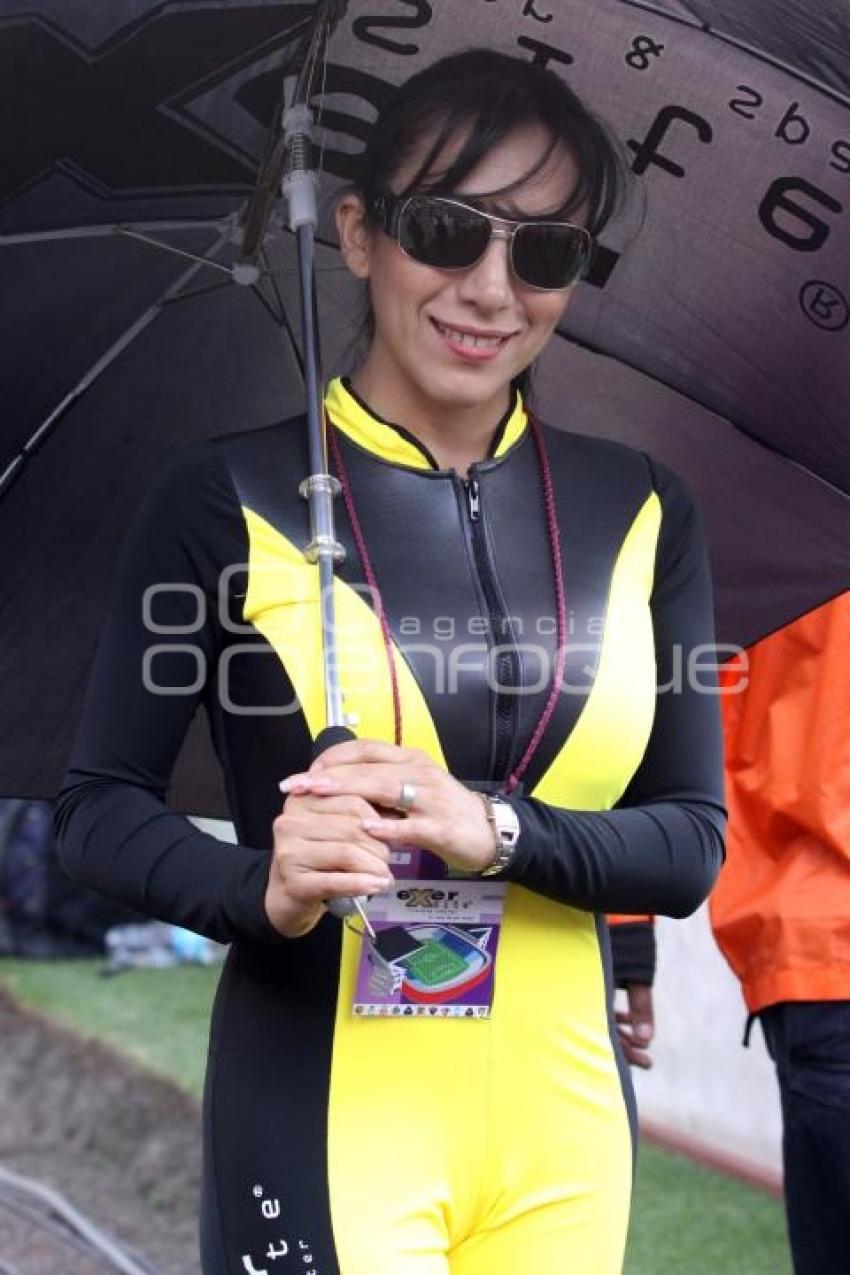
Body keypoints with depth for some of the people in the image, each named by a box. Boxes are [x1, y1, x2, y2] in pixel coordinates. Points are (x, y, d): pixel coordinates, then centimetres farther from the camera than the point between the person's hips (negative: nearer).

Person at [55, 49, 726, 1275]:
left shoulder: (640, 513, 2)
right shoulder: (227, 498, -6)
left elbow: (693, 840, 2)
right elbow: (99, 804, -3)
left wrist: (493, 830, -16)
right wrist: (260, 889, -21)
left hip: (565, 1125, 4)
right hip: (318, 1121, -3)